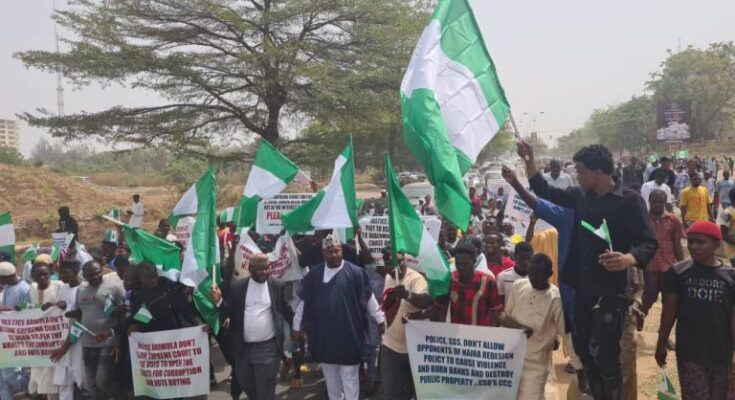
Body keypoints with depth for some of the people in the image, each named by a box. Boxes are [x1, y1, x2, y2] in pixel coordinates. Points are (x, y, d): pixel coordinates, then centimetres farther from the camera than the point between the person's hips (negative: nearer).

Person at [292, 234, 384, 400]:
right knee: (330, 375, 17)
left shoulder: (355, 272, -7)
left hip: (349, 333, -3)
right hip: (323, 334, 3)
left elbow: (368, 298, -1)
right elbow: (304, 301, 9)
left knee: (349, 376, 4)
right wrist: (297, 326, 10)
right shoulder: (314, 273, 3)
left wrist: (381, 320, 0)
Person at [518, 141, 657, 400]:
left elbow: (649, 243, -16)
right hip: (582, 289, 6)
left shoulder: (629, 201, -12)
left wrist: (628, 259, -37)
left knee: (605, 358, -2)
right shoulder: (579, 196, 6)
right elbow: (545, 192, 18)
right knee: (583, 350, 17)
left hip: (610, 292, -6)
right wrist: (529, 160, 6)